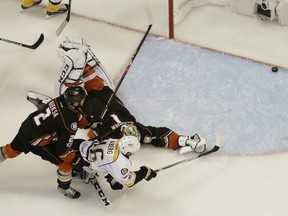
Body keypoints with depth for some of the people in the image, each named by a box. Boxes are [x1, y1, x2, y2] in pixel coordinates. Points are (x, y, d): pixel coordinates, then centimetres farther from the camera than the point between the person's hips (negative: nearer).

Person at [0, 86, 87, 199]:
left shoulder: (61, 100, -9)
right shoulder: (70, 122, -29)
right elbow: (62, 150, -22)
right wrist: (77, 159, -8)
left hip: (27, 126, 8)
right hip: (36, 141, -8)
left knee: (13, 149, 34)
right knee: (67, 161, 3)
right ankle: (64, 187, 25)